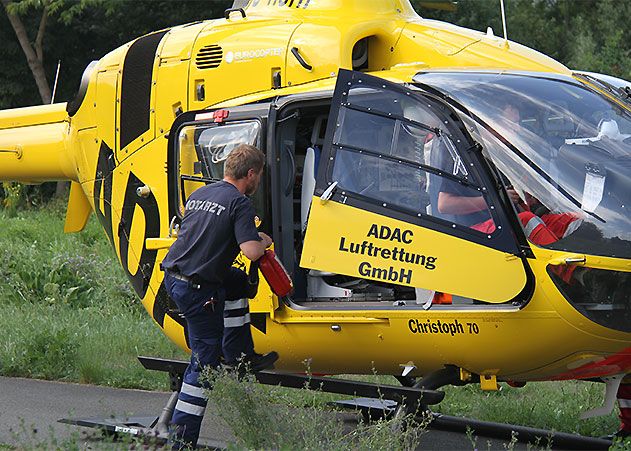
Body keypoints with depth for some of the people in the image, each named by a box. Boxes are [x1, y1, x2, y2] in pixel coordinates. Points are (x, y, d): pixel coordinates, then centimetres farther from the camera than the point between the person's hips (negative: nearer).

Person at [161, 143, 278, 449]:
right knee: (205, 360, 1)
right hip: (197, 290, -8)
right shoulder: (239, 203, -11)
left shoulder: (198, 195, 13)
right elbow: (251, 251, -21)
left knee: (238, 282, 31)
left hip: (172, 276, 8)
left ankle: (238, 356, 33)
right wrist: (264, 241, 2)